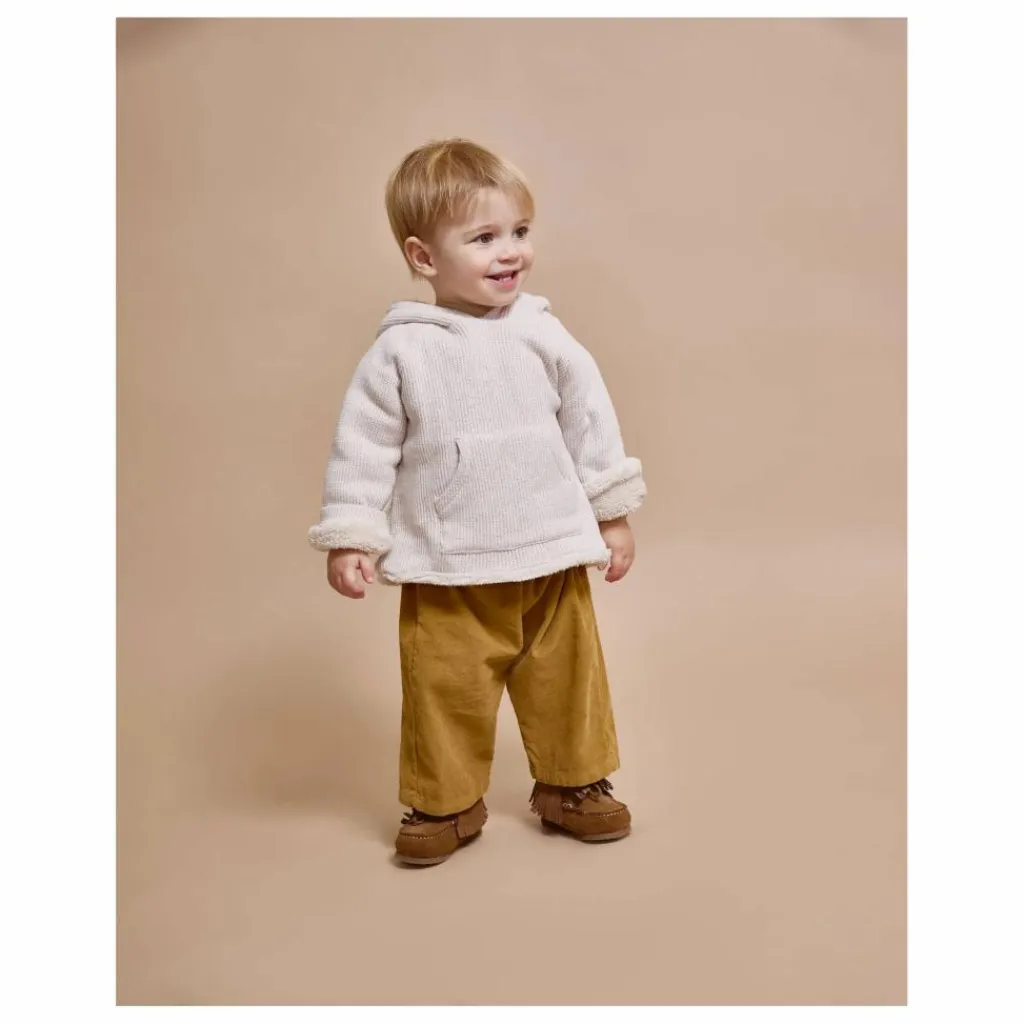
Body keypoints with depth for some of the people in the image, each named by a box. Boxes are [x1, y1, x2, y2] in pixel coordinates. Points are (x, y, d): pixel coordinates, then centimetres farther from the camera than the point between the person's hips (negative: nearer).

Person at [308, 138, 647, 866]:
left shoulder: (543, 336, -2)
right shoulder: (401, 351, -8)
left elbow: (591, 422, 5)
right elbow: (364, 446, -4)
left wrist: (613, 513, 7)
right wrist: (350, 538, -6)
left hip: (552, 558, 2)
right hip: (446, 573, -2)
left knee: (567, 676, 14)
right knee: (445, 688, 7)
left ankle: (573, 782, 36)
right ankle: (446, 802, 29)